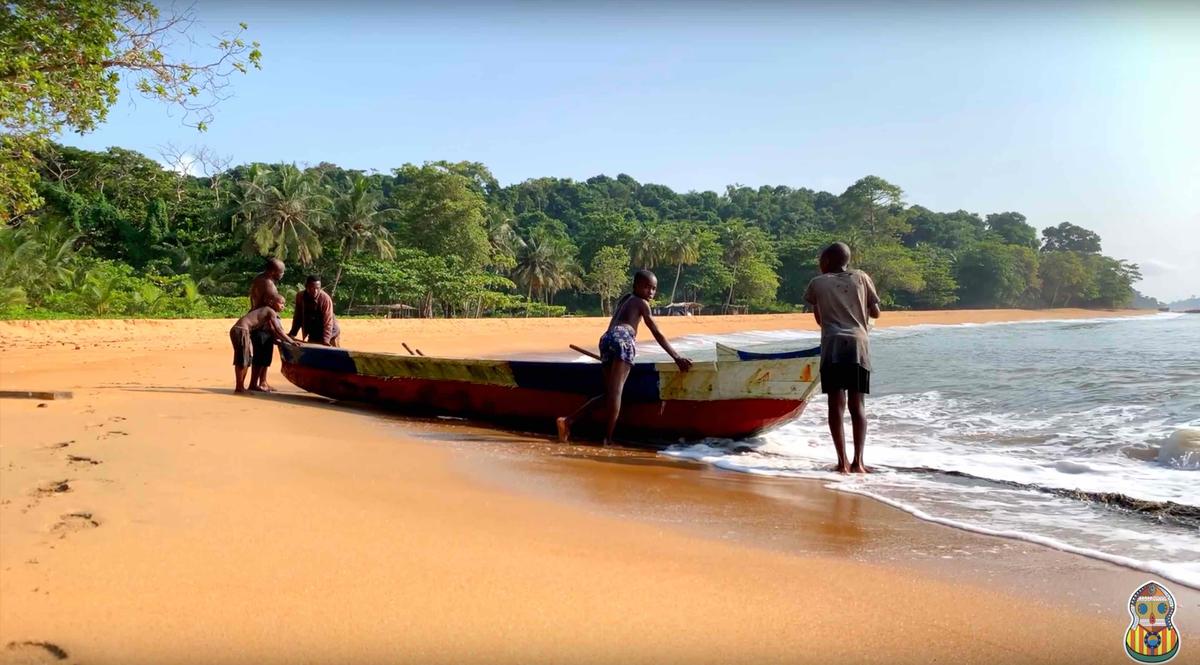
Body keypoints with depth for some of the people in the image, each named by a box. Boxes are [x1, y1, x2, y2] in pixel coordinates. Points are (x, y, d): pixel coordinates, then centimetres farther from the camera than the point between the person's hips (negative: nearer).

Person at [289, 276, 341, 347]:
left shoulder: (325, 299, -26)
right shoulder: (300, 296, -12)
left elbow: (328, 322, -26)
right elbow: (298, 317, 1)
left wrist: (325, 340, -35)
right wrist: (292, 333, -3)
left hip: (329, 334, -5)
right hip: (313, 334, 5)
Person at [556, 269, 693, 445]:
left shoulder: (624, 299, 34)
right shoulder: (642, 303, 13)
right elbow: (657, 334, 8)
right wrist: (676, 357, 7)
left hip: (606, 338, 7)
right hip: (623, 339, -7)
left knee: (609, 393, 13)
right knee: (615, 391, -13)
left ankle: (568, 420, 5)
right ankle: (608, 438, -19)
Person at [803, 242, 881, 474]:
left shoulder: (817, 283, 13)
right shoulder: (861, 277, 14)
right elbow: (875, 313, 18)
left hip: (832, 345, -1)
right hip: (857, 344, 1)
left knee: (836, 404, -1)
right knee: (857, 405, 4)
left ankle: (842, 461, -5)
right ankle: (858, 461, -2)